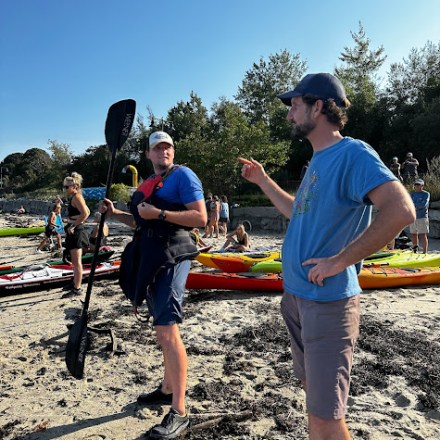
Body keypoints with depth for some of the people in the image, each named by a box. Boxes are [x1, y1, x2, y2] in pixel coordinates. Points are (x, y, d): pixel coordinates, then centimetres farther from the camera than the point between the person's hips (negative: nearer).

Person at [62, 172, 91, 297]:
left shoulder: (76, 197, -15)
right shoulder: (75, 197, 14)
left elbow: (85, 214, -29)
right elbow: (87, 212, 23)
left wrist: (73, 226, -22)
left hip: (76, 232, -11)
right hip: (74, 232, 11)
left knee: (77, 262, -6)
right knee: (74, 261, 20)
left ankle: (77, 289, -1)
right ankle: (75, 283, 32)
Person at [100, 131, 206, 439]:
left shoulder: (183, 175, -7)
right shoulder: (148, 183, 18)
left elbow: (201, 218, -17)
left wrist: (159, 213, -21)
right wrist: (116, 214, 12)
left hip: (172, 257, -9)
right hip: (150, 257, 9)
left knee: (167, 330, -14)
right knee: (163, 328, 17)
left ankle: (179, 413, -4)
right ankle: (167, 389, 33)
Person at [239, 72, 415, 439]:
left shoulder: (353, 153, -15)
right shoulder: (318, 160, 13)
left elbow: (401, 210, -27)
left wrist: (340, 260, -24)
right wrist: (262, 181, 21)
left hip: (328, 302, -9)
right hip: (297, 296, 9)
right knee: (312, 389, 24)